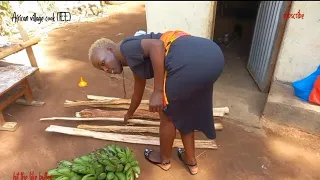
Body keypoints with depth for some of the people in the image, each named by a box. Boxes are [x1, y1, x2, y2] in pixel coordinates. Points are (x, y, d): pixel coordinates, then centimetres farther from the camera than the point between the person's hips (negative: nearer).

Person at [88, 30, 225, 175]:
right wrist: (128, 115, 61)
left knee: (167, 115, 14)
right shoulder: (136, 60, 30)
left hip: (190, 60, -10)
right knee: (183, 112, 27)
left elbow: (157, 45, -15)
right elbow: (138, 93, 44)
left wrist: (157, 92, -12)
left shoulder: (126, 47, 5)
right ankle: (191, 161, 42)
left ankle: (164, 159, 38)